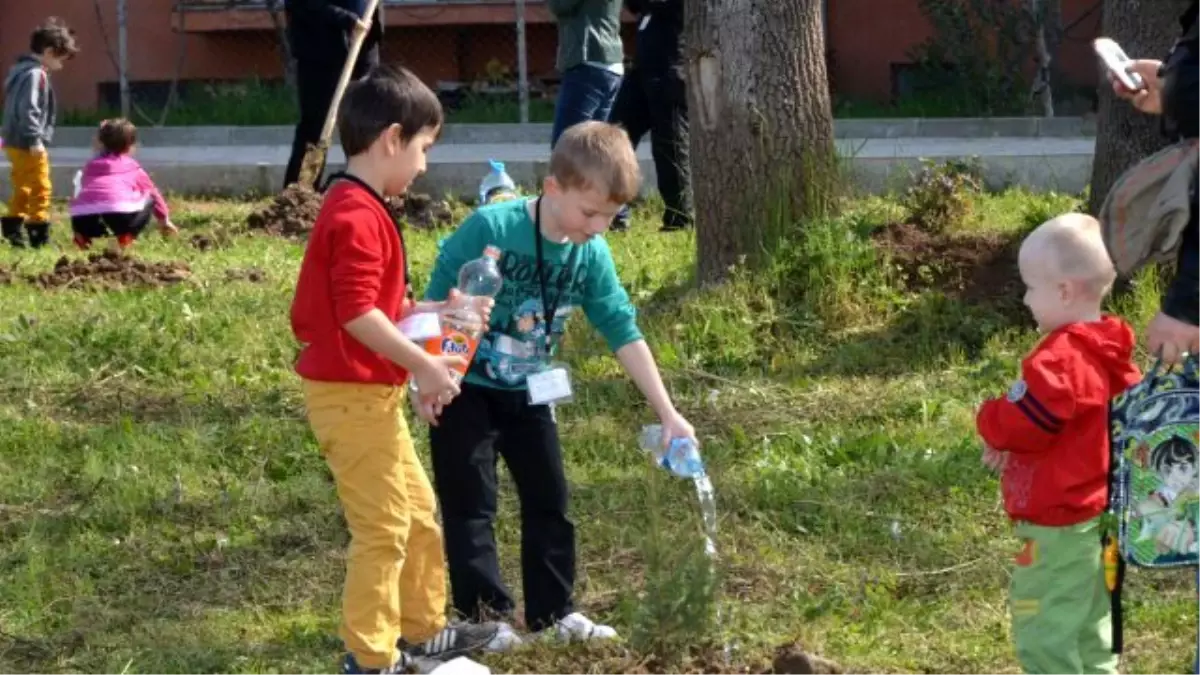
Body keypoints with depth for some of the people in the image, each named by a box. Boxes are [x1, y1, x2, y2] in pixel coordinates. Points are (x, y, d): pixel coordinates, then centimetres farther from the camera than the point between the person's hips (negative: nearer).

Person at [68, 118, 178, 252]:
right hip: (119, 214, -4)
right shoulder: (132, 166, 26)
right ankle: (124, 238, 0)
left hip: (83, 220, 4)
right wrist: (164, 219, 57)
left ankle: (83, 237, 9)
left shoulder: (90, 165, 33)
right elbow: (152, 193, 39)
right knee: (149, 199, 21)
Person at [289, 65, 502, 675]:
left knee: (419, 513, 19)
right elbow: (358, 314, -26)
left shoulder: (359, 209, 14)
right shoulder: (358, 217, -20)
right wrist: (422, 366, -21)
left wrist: (434, 310, 12)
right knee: (383, 527, -4)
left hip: (370, 394, 11)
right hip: (351, 396, -11)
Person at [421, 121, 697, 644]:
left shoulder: (592, 256, -9)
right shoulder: (490, 229, -25)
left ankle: (553, 613, 21)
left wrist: (667, 413, -6)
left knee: (548, 499, 11)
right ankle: (486, 618, 1)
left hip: (527, 391, 6)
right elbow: (436, 303, -17)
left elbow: (625, 334, -4)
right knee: (471, 504, -4)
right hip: (465, 388, -6)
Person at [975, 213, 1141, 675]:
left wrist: (989, 421, -3)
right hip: (1095, 514, 10)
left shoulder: (1062, 359, -24)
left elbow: (1021, 423, -25)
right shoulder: (1108, 355, 8)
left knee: (1043, 636, -5)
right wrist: (1008, 437, 4)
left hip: (1060, 525, -10)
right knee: (1089, 632, 19)